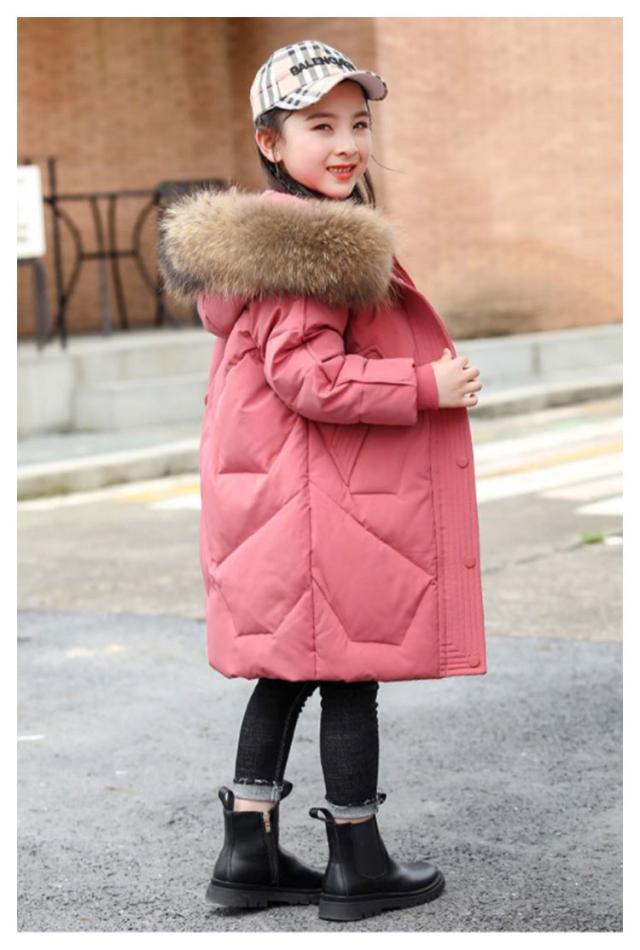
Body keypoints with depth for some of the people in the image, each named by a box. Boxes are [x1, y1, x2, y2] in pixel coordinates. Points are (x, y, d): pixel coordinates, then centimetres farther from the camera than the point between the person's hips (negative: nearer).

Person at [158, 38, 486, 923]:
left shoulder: (277, 236, 15)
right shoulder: (315, 248, -19)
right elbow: (308, 376, -24)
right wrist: (428, 387, -17)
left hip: (286, 497, 10)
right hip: (328, 503, -10)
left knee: (290, 671, 15)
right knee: (352, 675, 1)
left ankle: (250, 851, 22)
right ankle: (357, 866, 13)